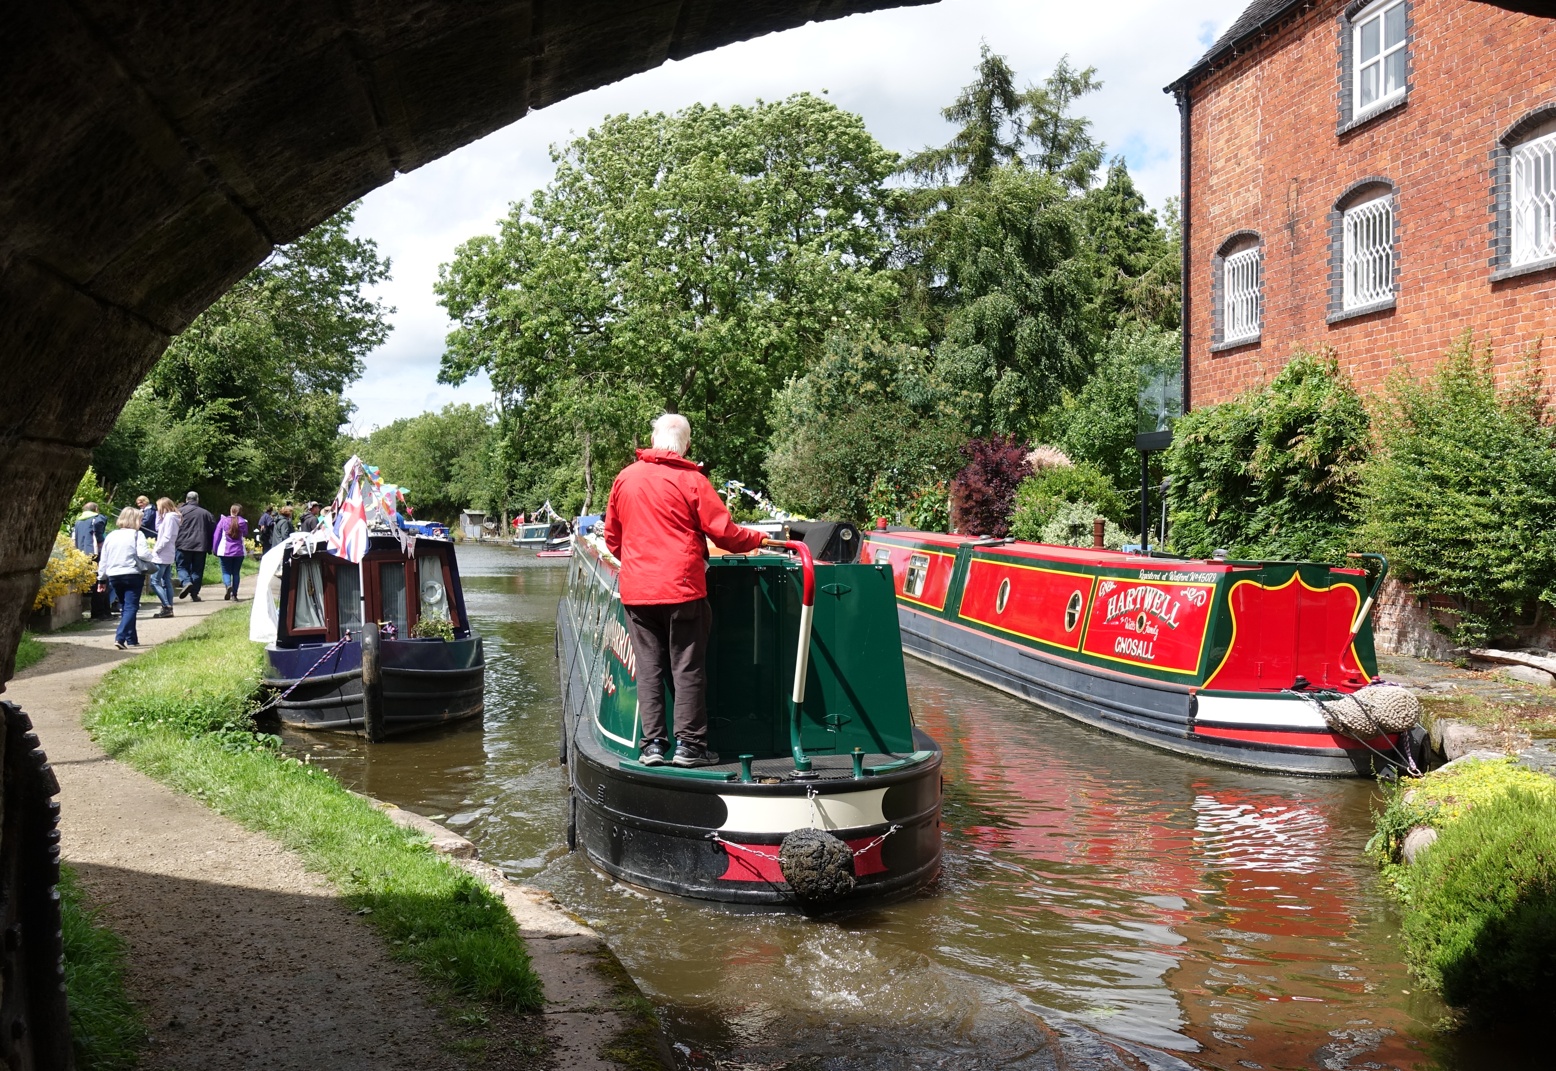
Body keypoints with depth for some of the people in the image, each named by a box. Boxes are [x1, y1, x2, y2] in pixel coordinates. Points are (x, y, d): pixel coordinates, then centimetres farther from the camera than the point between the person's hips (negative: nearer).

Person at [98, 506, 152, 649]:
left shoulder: (110, 536, 11)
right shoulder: (137, 535, -6)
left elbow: (103, 559, 13)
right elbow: (143, 554, -18)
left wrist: (102, 578, 19)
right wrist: (151, 553, 3)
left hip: (113, 576, 6)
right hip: (132, 575, -6)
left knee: (124, 608, 17)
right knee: (131, 607, -4)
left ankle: (131, 639, 20)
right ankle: (120, 637, -20)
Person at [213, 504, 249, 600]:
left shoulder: (223, 521, -3)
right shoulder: (243, 522, -1)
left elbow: (216, 536, 0)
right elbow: (245, 535, 15)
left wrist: (215, 549, 8)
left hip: (225, 551, -2)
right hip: (239, 552, 2)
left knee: (226, 572, 4)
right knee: (236, 573, 10)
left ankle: (228, 585, -25)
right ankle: (234, 594, 8)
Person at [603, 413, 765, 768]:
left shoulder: (625, 478, 7)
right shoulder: (691, 480, -6)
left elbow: (612, 536, 15)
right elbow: (724, 533, -7)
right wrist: (759, 539, 10)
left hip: (636, 589, 4)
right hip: (681, 589, -4)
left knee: (649, 667, 8)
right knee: (688, 667, 3)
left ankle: (652, 744, 8)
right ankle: (689, 745, 4)